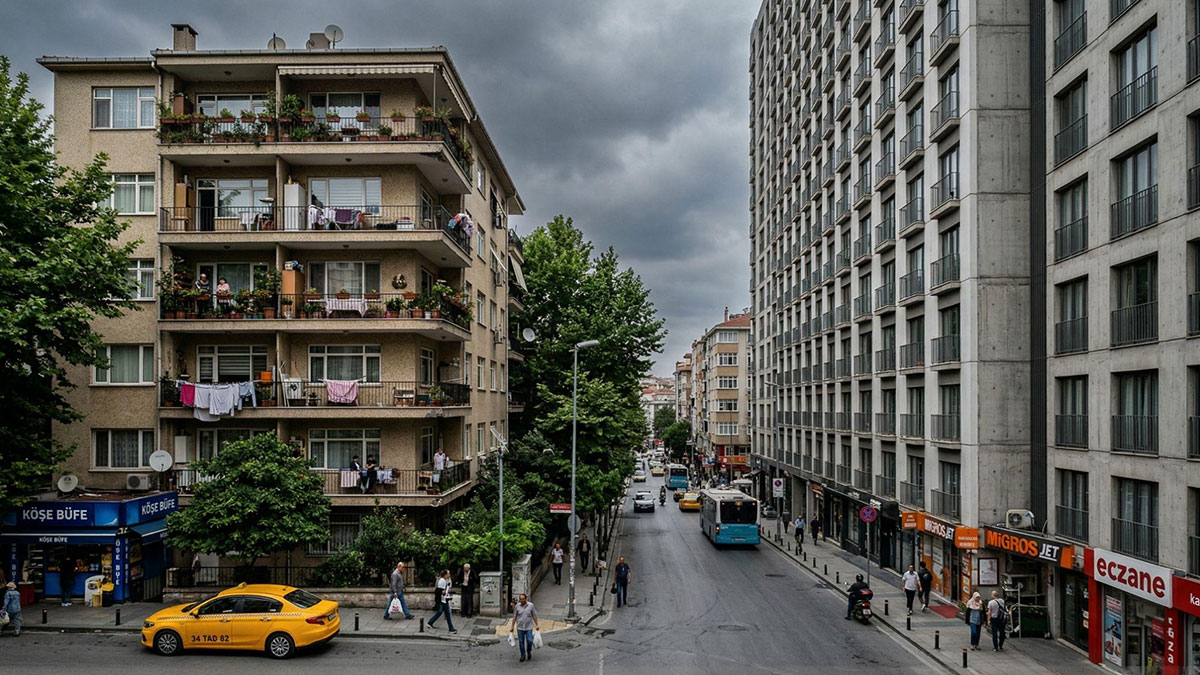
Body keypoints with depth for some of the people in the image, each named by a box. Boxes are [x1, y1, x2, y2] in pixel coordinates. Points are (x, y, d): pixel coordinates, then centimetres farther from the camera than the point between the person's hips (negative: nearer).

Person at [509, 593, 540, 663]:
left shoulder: (531, 605, -5)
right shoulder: (517, 606, -3)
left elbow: (534, 616, 3)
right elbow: (514, 617, 3)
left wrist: (536, 625, 1)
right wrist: (512, 626, 3)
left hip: (529, 627, -1)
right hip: (520, 628, 1)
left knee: (529, 641, -5)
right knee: (521, 642, 5)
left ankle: (529, 651, 23)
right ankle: (523, 656, 20)